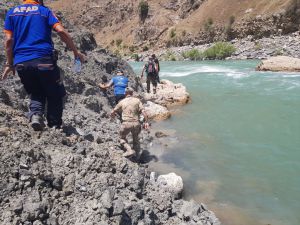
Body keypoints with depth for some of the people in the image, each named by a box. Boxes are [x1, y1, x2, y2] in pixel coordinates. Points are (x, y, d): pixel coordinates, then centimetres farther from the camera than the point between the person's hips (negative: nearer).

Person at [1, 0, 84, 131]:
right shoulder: (44, 11, 10)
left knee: (36, 93, 20)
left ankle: (35, 114, -8)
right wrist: (76, 52, 2)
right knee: (54, 95, 10)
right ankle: (55, 127, 4)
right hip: (44, 59, -3)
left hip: (21, 63, 3)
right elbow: (61, 31, -4)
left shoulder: (12, 12, 17)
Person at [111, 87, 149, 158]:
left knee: (122, 138, 21)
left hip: (126, 123, -2)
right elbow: (143, 111, -5)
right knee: (135, 138, 28)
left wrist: (113, 115, 37)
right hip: (136, 123, 2)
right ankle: (137, 153, 32)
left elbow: (112, 113, 14)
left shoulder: (122, 102, 7)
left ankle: (129, 150, 1)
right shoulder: (137, 100, 6)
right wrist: (146, 122, -1)